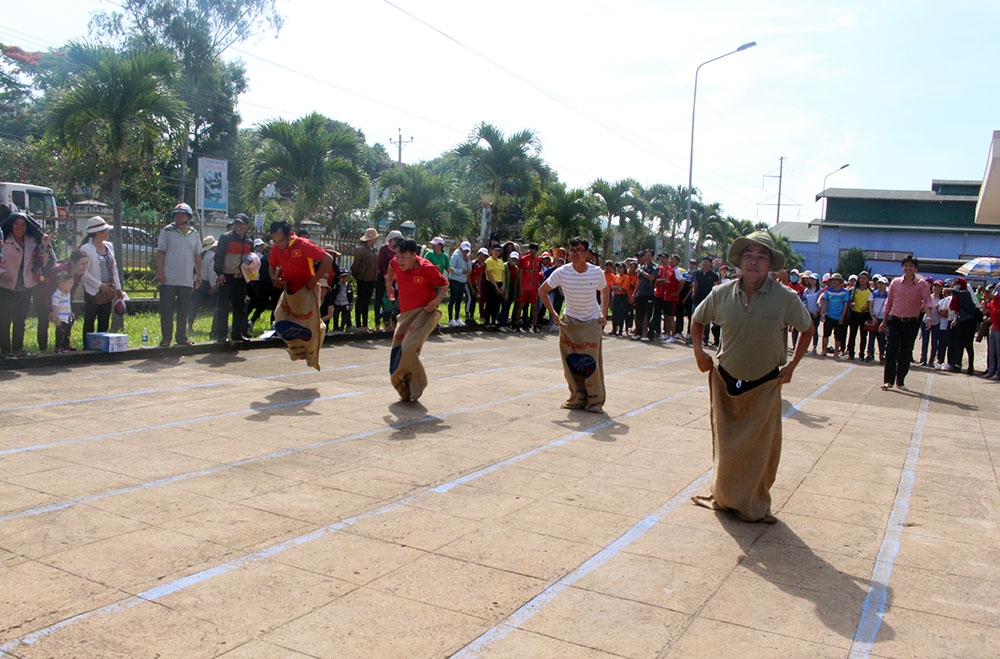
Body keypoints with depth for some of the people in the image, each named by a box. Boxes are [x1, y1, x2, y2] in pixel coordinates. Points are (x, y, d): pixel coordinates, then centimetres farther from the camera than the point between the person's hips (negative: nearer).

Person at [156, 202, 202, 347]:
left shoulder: (194, 234, 11)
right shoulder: (167, 231, 0)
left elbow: (197, 256, 16)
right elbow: (160, 252, -2)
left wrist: (199, 275, 11)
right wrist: (160, 272, -11)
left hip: (187, 280, 3)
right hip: (169, 279, -3)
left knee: (184, 311, 9)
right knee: (167, 311, -1)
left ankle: (182, 337, 17)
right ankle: (166, 338, 7)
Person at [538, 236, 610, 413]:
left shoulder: (597, 272, -10)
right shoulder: (562, 272, -12)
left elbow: (605, 292, 11)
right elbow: (542, 291, 1)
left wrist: (604, 314, 1)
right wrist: (553, 314, -4)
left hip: (592, 321, -1)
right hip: (570, 321, 1)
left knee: (592, 361, -8)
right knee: (572, 361, -2)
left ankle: (595, 401, 1)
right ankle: (577, 398, 10)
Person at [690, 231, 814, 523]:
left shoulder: (786, 298, -14)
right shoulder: (721, 294, -10)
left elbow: (807, 329, 4)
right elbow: (698, 319, 10)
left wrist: (792, 364, -2)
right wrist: (698, 349, -1)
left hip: (765, 385, -1)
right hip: (726, 381, 2)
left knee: (760, 449, 4)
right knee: (725, 444, 13)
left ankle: (754, 504, 23)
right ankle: (725, 496, 33)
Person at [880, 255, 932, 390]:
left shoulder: (922, 284, 0)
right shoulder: (895, 282, 5)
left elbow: (927, 300, -13)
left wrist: (928, 316, -31)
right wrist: (884, 321, 15)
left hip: (912, 323, 0)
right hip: (894, 320, 0)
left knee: (906, 353, 5)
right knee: (891, 349, -11)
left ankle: (900, 381, 17)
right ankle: (888, 380, -7)